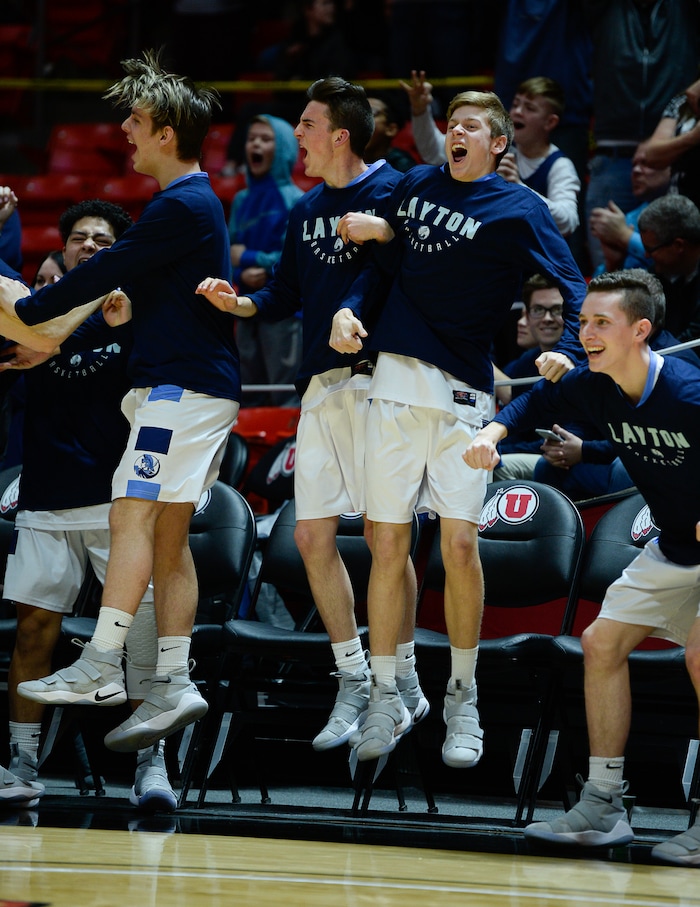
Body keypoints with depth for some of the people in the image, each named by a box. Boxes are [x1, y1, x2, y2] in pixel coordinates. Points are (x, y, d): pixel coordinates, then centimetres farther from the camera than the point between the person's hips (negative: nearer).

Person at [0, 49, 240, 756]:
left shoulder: (181, 206, -12)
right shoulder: (195, 202, 20)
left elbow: (105, 272, -13)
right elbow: (124, 285, 25)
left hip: (182, 384, -10)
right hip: (192, 385, 10)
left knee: (132, 514, -14)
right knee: (169, 537, 6)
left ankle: (101, 667, -19)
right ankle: (172, 684, 3)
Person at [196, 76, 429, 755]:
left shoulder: (388, 191, -6)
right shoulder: (307, 209, 17)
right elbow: (286, 297, 21)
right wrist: (238, 302, 3)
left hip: (372, 377, -8)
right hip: (319, 386, 8)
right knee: (312, 536, 4)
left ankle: (403, 680, 5)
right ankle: (353, 682, 12)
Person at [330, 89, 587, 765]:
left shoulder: (518, 209, 2)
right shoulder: (414, 185, 14)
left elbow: (571, 285, 0)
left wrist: (565, 350, -17)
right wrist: (347, 310, 2)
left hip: (462, 391, -3)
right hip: (394, 381, 3)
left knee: (459, 543, -8)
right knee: (388, 544, 1)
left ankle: (462, 700, 6)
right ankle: (384, 701, 9)